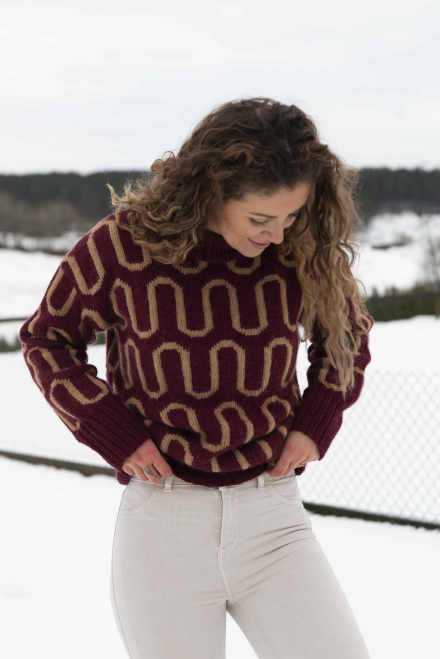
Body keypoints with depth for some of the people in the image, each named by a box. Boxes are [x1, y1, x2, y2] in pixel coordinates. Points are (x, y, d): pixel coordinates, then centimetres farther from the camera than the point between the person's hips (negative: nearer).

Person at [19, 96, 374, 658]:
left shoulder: (304, 249, -3)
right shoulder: (122, 245, -9)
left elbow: (348, 334, 17)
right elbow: (47, 338, 7)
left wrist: (317, 423, 3)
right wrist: (112, 432, -5)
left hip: (273, 515, 2)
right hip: (161, 519, -1)